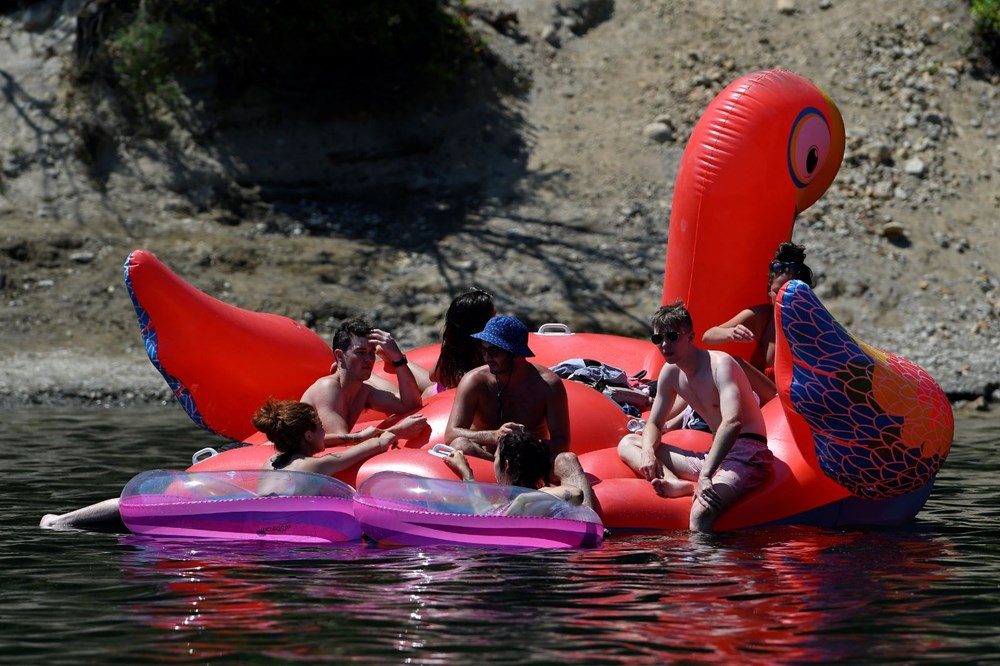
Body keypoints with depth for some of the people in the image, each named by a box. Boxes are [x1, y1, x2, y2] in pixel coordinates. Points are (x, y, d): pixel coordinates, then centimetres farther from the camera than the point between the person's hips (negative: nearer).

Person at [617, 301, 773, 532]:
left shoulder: (720, 364, -16)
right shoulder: (670, 373, 8)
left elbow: (732, 422, -31)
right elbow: (654, 424, 18)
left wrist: (705, 475, -39)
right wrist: (648, 452, -8)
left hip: (747, 455, -9)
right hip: (715, 456, 9)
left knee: (701, 512, -39)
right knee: (627, 444, 3)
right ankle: (676, 484, -23)